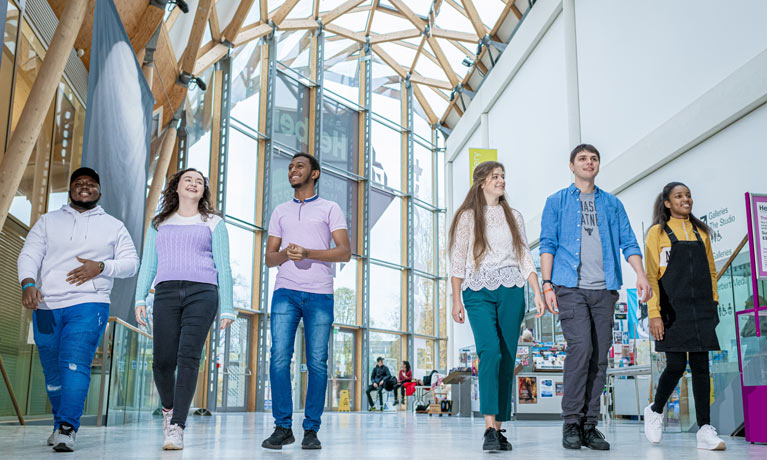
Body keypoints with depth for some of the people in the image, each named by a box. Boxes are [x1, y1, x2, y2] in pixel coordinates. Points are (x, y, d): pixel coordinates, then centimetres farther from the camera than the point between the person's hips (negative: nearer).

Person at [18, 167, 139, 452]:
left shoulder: (113, 226, 15)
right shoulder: (48, 221, 17)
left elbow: (131, 263, 9)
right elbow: (29, 255, 5)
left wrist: (101, 266, -10)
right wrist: (28, 283, -15)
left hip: (88, 304, -2)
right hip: (46, 306, 3)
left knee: (75, 365, -19)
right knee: (52, 373, 8)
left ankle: (67, 429, -22)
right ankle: (60, 424, 27)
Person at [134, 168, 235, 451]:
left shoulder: (213, 223, 16)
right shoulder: (159, 223, 23)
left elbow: (223, 267, 12)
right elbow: (148, 265, 19)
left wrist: (227, 308, 5)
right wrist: (140, 299, 6)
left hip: (202, 292, -2)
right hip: (166, 293, 2)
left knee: (188, 358, -14)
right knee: (162, 361, -5)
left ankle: (176, 428, -14)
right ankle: (169, 408, 23)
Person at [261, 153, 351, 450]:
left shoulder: (330, 209, 11)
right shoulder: (280, 212, 21)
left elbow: (345, 252, 0)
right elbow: (269, 258, 17)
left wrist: (308, 253, -14)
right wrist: (285, 253, -6)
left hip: (320, 294, -2)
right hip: (285, 291, 2)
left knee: (317, 363, -3)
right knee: (279, 357, -8)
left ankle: (311, 430, 5)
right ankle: (282, 427, 1)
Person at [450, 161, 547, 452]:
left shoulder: (514, 216, 17)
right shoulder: (468, 216, 8)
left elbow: (525, 257, 15)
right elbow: (458, 261, 5)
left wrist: (538, 292, 4)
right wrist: (456, 300, -2)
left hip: (511, 291, 3)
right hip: (478, 292, -3)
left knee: (507, 358, -1)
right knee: (490, 351, -21)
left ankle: (499, 429, 5)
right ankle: (489, 428, -23)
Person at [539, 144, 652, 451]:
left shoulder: (612, 204, 19)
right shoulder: (557, 202, 12)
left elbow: (628, 242, 11)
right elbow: (547, 244, 6)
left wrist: (641, 275, -6)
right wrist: (547, 283, -5)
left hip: (604, 288, 3)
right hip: (571, 287, -3)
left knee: (600, 356, 0)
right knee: (581, 347, -17)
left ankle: (589, 425, 8)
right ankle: (571, 422, -7)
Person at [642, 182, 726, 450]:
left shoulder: (701, 232, 15)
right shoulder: (658, 232, 2)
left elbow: (710, 270, 20)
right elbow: (651, 276, -4)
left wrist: (713, 300, 8)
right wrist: (654, 314, -11)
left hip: (701, 310, 4)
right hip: (672, 311, -4)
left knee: (701, 366, 1)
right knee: (676, 365, -7)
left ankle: (705, 430, 2)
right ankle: (655, 411, 19)